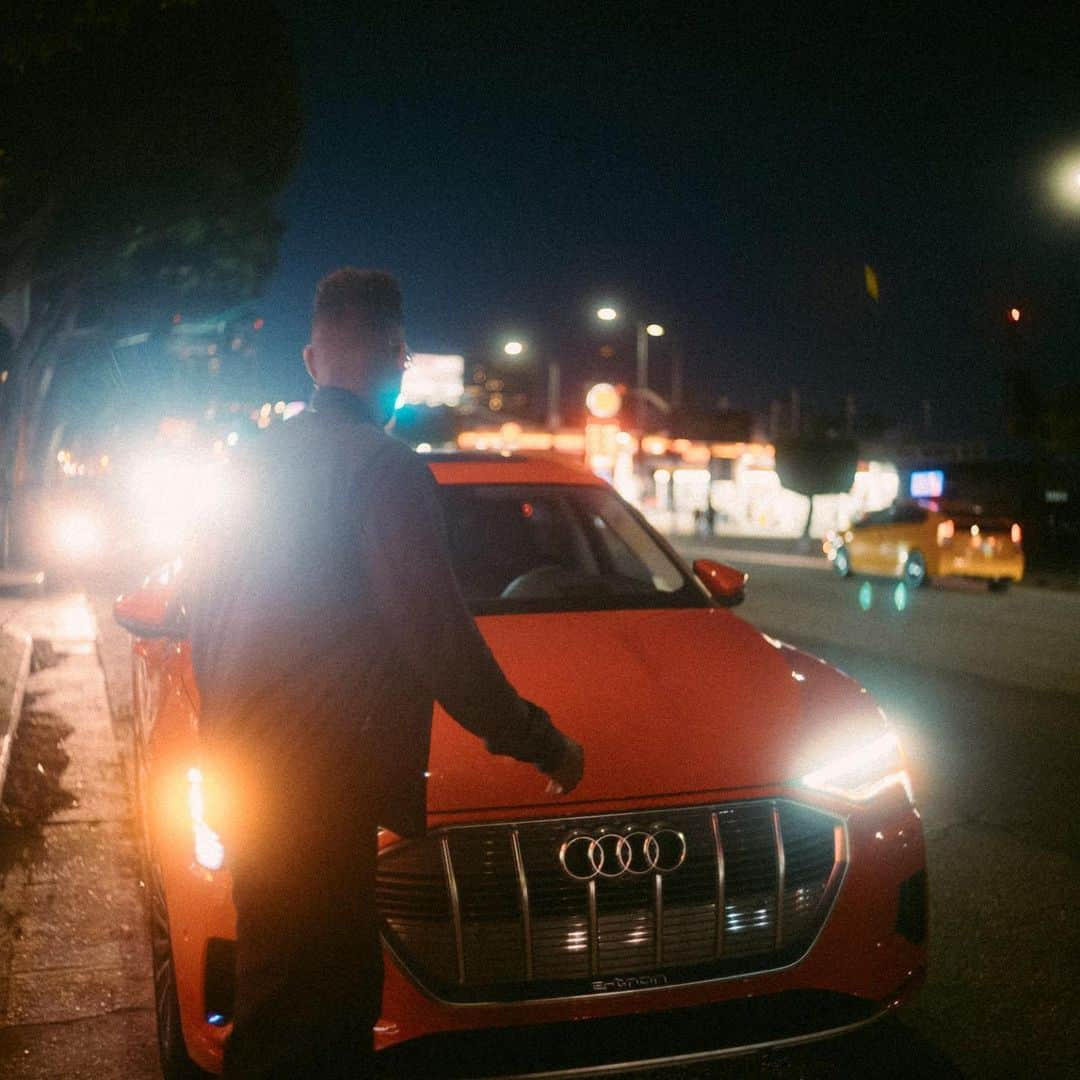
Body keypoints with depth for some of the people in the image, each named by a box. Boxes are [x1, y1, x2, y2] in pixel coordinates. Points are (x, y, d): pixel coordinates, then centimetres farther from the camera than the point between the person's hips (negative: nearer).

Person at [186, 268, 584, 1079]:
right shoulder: (384, 465, -15)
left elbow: (202, 609, 18)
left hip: (244, 774, 9)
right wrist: (542, 743, -7)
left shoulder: (253, 461, 11)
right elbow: (439, 644, -18)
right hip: (315, 791, -9)